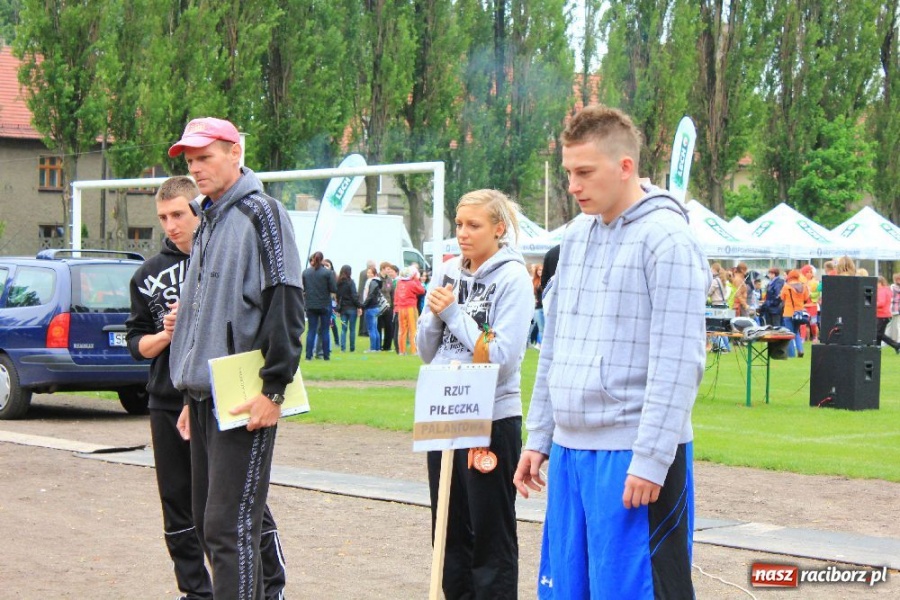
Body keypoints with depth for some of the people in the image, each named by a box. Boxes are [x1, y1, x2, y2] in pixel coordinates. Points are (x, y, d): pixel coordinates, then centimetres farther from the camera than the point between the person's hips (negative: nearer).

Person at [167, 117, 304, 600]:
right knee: (208, 520, 12)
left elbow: (286, 302, -15)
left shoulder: (260, 213, -8)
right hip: (204, 396, 9)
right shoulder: (207, 221, 19)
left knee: (230, 525, -11)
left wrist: (274, 388, -19)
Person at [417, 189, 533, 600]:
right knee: (450, 530, 14)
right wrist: (434, 316, -8)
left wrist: (454, 312, -15)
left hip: (492, 419, -6)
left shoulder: (512, 278, -10)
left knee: (490, 535, 3)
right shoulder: (449, 272, 7)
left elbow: (502, 355, -19)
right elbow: (426, 351, 11)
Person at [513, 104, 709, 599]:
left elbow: (677, 363, -15)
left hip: (635, 455, -7)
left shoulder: (666, 239, -11)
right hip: (570, 451, 8)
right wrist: (538, 438, 15)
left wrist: (649, 460, -18)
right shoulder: (575, 237, 13)